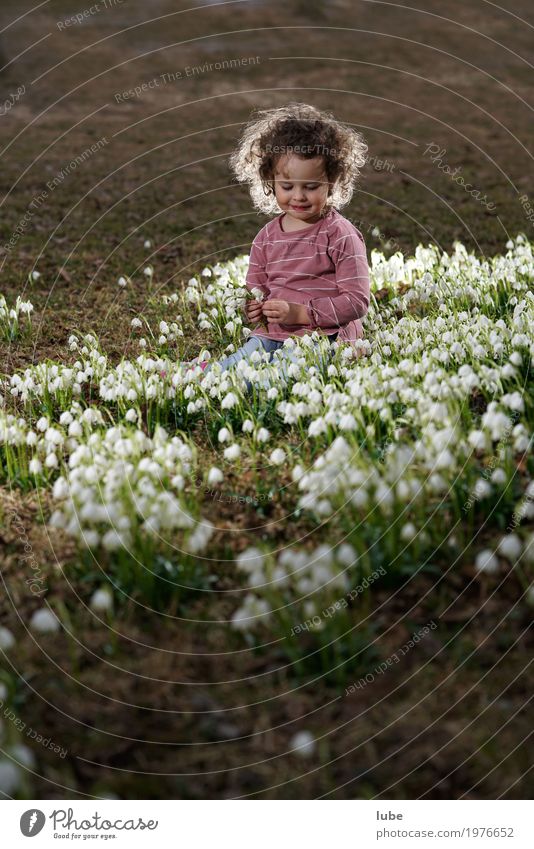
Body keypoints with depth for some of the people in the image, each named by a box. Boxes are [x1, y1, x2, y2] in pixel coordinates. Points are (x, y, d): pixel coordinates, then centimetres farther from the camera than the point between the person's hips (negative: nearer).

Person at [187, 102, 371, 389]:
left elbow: (356, 301, -11)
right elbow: (256, 287, 22)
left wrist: (299, 312, -19)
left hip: (322, 336, -6)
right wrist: (254, 307, -5)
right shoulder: (267, 236, 13)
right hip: (271, 333, 6)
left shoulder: (340, 235, -5)